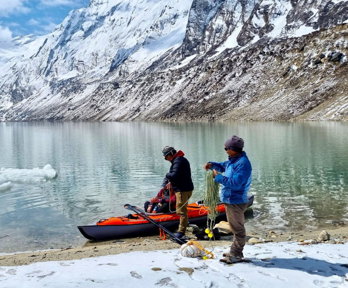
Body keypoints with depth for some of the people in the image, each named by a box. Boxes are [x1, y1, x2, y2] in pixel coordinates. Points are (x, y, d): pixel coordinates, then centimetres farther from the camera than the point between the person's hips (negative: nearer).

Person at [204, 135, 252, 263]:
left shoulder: (243, 163, -22)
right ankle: (235, 251, 31)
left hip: (236, 202, -10)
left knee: (237, 229, 2)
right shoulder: (233, 160, 9)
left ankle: (236, 254, 12)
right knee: (235, 227, 19)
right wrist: (212, 164, 7)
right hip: (230, 200, 10)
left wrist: (218, 177, -20)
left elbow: (235, 183, -28)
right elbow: (223, 166, 27)